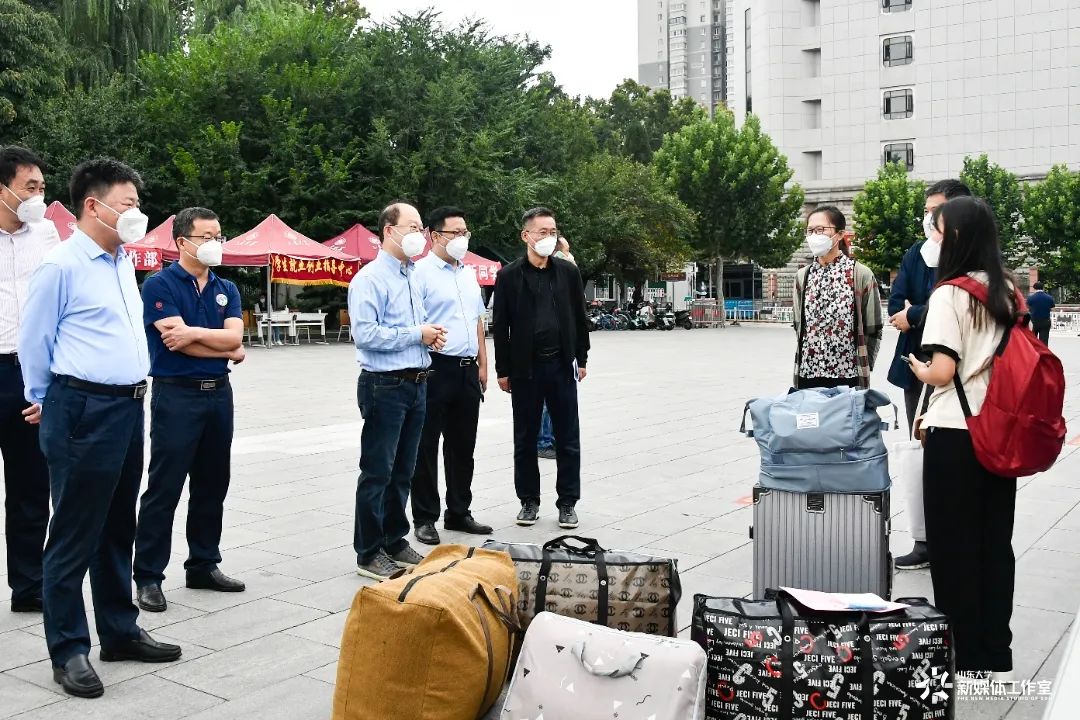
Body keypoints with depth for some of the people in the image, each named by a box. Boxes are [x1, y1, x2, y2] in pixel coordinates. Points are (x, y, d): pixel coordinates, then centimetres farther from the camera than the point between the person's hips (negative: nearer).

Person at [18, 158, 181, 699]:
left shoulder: (125, 262, 13)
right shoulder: (62, 265, -11)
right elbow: (33, 341, -5)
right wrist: (46, 403, 7)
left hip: (128, 408, 8)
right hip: (83, 412, -8)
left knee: (118, 529, 16)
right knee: (75, 535, 1)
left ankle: (119, 632, 28)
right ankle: (68, 652, 11)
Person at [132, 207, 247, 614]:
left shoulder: (226, 289, 12)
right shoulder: (160, 284, -5)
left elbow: (235, 336, -3)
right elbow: (179, 340, -16)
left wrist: (194, 332, -15)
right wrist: (227, 350, -6)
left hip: (219, 394, 6)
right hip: (176, 396, -6)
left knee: (212, 485, 12)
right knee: (164, 488, -2)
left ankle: (204, 565, 24)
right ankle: (148, 577, 6)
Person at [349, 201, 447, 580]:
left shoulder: (412, 278, 16)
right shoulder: (370, 278, -12)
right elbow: (365, 334, -22)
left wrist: (432, 336, 5)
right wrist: (416, 335, -16)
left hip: (416, 383, 8)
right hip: (384, 385, -8)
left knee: (402, 471, 16)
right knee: (378, 472, 0)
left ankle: (395, 542, 28)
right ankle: (369, 553, 10)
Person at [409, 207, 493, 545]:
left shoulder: (469, 274, 16)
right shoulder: (421, 272, -7)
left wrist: (482, 364, 17)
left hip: (467, 369, 7)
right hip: (436, 368, -7)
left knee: (463, 446, 13)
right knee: (427, 446, 2)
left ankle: (459, 513, 25)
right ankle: (424, 518, 11)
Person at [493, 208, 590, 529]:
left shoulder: (568, 272, 5)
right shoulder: (509, 276, -1)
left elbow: (580, 319, 10)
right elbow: (500, 326, -1)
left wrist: (581, 360, 6)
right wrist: (503, 370, -3)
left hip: (562, 366, 2)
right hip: (525, 368, -1)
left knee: (568, 439, 5)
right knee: (525, 439, 8)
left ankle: (567, 502, 15)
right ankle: (529, 500, 20)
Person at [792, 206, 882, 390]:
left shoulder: (861, 274, -4)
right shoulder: (802, 276, 8)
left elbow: (873, 330, 0)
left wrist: (863, 369, -1)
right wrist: (807, 362, 7)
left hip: (847, 375, -3)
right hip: (807, 374, 3)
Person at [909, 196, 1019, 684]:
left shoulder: (950, 293, -13)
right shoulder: (1008, 292, 8)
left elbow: (943, 371, -18)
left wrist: (918, 370, 4)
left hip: (956, 434, -6)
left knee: (953, 545, 6)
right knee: (995, 542, 13)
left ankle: (965, 657, 15)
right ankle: (997, 657, 21)